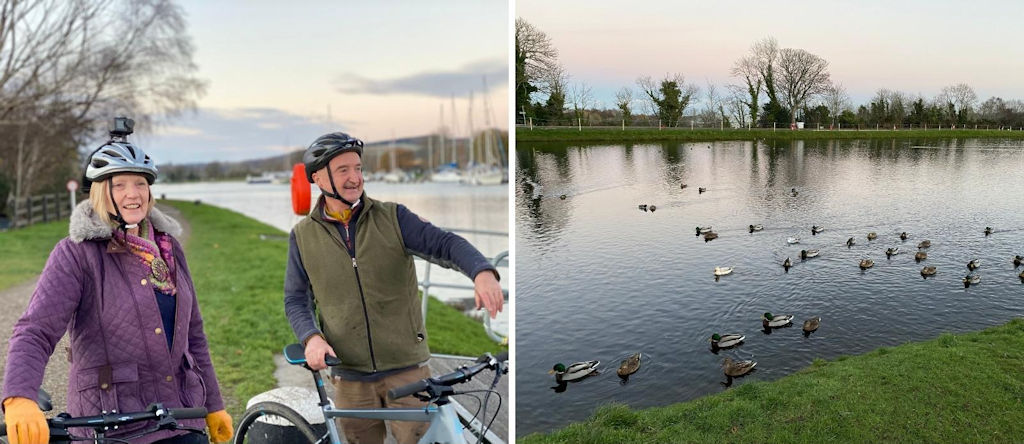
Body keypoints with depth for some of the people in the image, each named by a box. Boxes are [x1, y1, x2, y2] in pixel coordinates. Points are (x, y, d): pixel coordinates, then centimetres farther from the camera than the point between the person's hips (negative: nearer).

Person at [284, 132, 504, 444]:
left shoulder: (392, 218, -1)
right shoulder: (303, 236, 4)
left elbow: (445, 244, -12)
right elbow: (296, 299, 8)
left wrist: (482, 271, -32)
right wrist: (311, 337, -12)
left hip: (407, 369, -1)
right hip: (349, 376, 1)